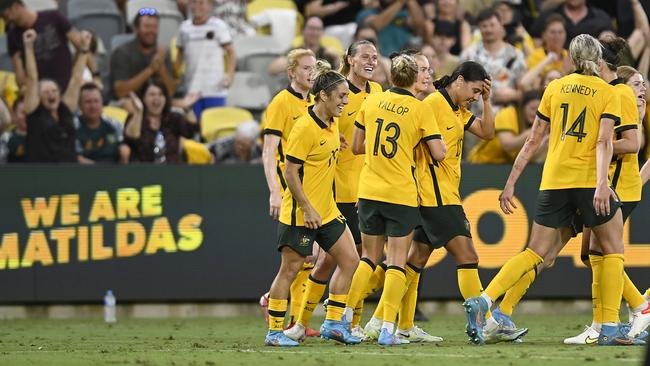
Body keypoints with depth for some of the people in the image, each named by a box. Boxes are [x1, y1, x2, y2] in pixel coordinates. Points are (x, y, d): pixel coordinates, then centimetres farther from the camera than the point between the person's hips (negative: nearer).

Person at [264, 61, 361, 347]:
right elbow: (290, 172, -18)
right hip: (300, 213, -9)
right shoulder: (305, 128, -18)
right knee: (291, 268, -3)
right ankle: (274, 331, 6)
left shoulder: (332, 124, 8)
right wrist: (308, 209, -20)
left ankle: (333, 323, 13)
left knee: (349, 259, 5)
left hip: (327, 210, 9)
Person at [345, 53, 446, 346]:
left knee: (369, 257, 17)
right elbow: (439, 154, -8)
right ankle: (388, 329, -7)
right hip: (402, 194, -3)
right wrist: (440, 143, 12)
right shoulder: (420, 110, -6)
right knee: (397, 261, 1)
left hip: (369, 191, 3)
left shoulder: (371, 101, 3)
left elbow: (356, 147, 9)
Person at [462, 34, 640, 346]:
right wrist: (602, 183, -23)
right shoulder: (608, 93, 1)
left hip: (553, 180, 4)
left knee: (536, 253, 7)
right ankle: (610, 328, 3)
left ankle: (483, 301, -12)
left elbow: (533, 141, 11)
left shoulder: (554, 88, 11)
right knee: (613, 250, 11)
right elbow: (604, 141, -13)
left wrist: (510, 184, 14)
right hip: (590, 180, -4)